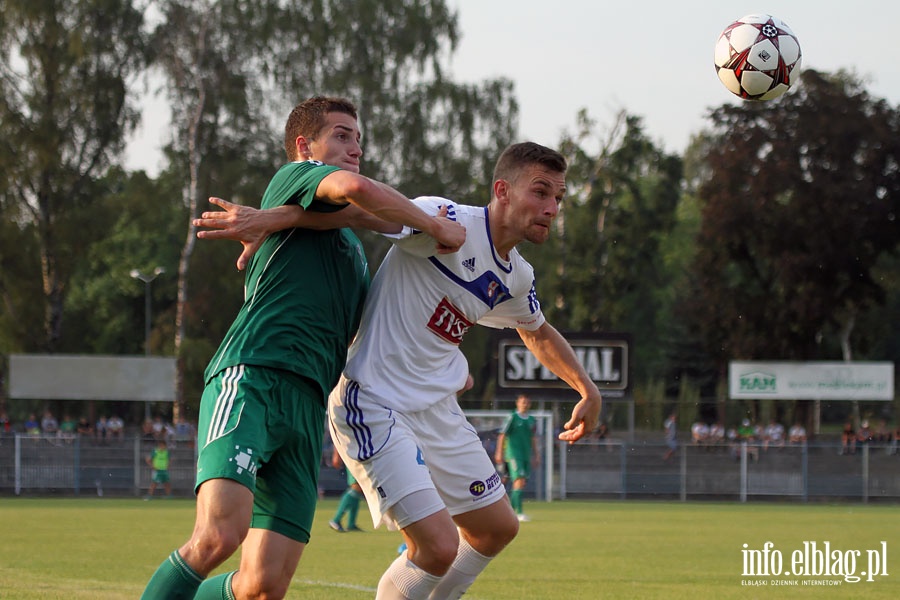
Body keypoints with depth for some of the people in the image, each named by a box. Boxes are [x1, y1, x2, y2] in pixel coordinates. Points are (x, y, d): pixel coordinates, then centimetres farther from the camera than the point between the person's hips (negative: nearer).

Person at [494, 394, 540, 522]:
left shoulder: (532, 420, 13)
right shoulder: (512, 418, -3)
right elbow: (502, 436, -3)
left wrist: (536, 456, 16)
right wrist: (499, 453, -7)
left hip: (526, 456, 6)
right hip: (514, 454, -6)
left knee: (522, 483, 5)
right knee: (519, 481, -16)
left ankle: (510, 509, 17)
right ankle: (519, 513, -20)